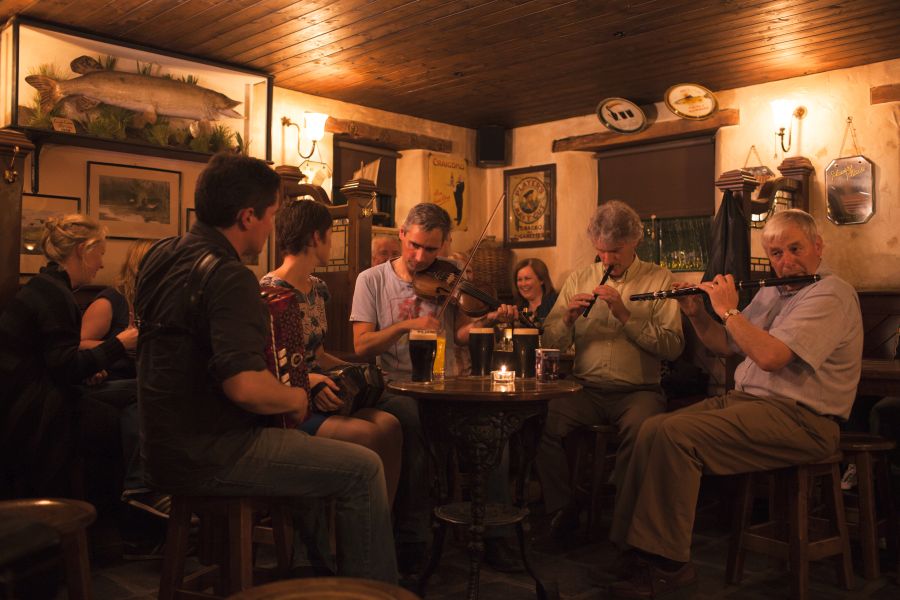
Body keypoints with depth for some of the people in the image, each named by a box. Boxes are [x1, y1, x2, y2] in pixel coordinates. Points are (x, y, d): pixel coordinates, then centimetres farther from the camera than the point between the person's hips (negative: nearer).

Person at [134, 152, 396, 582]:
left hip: (165, 444, 10)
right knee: (362, 469, -7)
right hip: (208, 457, -10)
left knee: (311, 449, 28)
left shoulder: (162, 256, 6)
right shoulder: (227, 276, -22)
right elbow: (245, 386, -33)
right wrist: (296, 397, -13)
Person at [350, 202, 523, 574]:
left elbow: (458, 334, 3)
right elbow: (362, 346, -2)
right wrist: (406, 325, -14)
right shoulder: (372, 280, 7)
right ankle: (411, 541, -21)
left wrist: (488, 320, -16)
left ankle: (491, 531, -11)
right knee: (414, 419, -36)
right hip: (396, 387, -2)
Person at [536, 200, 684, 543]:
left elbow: (673, 347, -8)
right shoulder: (579, 280, 15)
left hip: (637, 390, -2)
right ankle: (562, 511, -8)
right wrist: (568, 318, -8)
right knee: (543, 421, -26)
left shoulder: (658, 280, 6)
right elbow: (549, 343, 11)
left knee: (641, 426, -35)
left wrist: (625, 314, -14)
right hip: (586, 388, 3)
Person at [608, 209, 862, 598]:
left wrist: (728, 309, -12)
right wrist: (696, 313, 6)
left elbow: (770, 357, -25)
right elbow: (725, 345, 23)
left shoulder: (830, 294, -12)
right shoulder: (773, 292, 18)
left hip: (797, 417, -9)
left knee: (677, 434, -26)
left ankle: (667, 564, -15)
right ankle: (638, 550, -4)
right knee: (653, 429, -10)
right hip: (745, 398, 9)